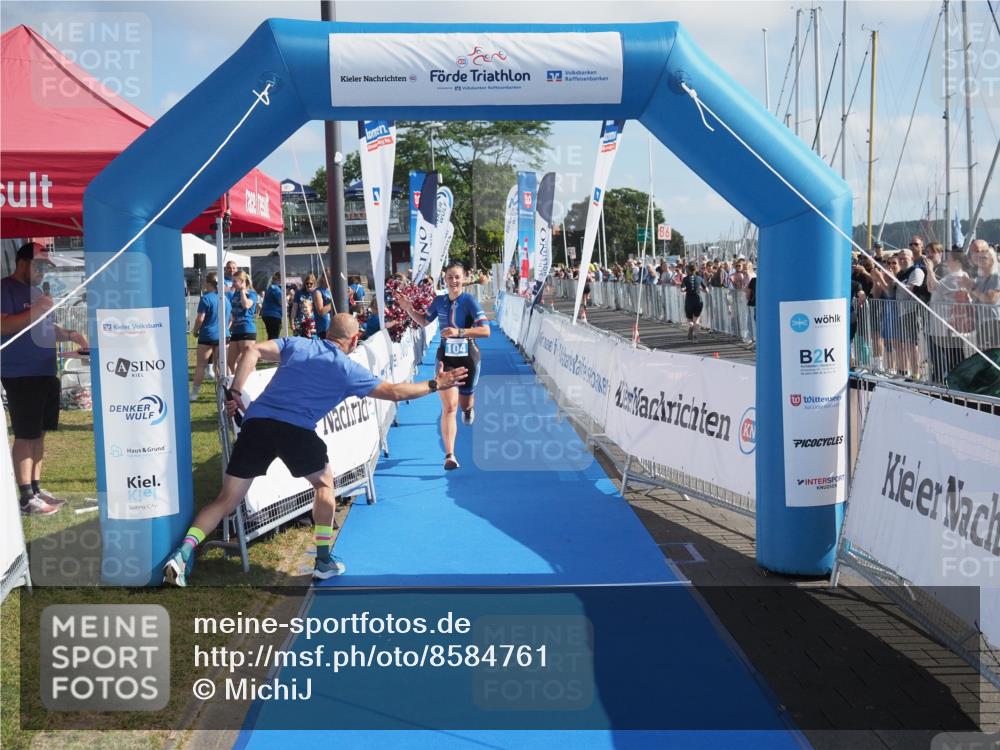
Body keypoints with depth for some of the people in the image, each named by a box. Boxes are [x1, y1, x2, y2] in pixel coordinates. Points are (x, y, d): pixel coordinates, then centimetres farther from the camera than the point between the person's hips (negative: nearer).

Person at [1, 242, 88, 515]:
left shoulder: (36, 291, 19)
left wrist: (70, 335, 10)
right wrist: (34, 311, -24)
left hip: (45, 373, 9)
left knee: (39, 434, 12)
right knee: (25, 436, -8)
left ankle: (36, 489, 20)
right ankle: (26, 498, -5)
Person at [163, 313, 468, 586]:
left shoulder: (297, 344, 19)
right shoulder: (347, 369, 10)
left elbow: (254, 351, 7)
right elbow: (393, 392, 12)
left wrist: (234, 393, 8)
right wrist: (434, 385, 24)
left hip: (256, 421, 4)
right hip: (296, 429, -3)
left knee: (226, 501, 10)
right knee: (324, 483, 23)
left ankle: (184, 551, -9)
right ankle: (324, 561, 23)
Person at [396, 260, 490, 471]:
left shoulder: (469, 301, -13)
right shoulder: (439, 301, 1)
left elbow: (485, 330, -21)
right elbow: (423, 321, 19)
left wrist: (459, 332, -31)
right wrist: (408, 309, 3)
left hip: (468, 357, -2)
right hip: (445, 357, 2)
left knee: (465, 405, 17)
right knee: (449, 407, -11)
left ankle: (469, 406, 58)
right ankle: (449, 455, -12)